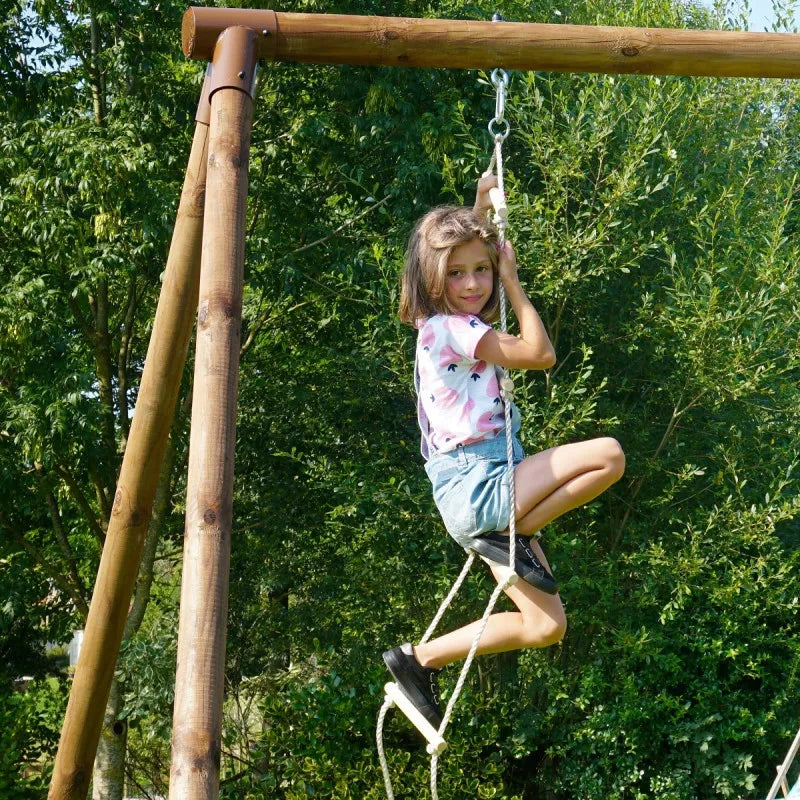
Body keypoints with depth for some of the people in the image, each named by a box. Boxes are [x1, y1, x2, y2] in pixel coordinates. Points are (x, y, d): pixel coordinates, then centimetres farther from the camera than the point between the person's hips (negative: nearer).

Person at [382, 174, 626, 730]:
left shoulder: (446, 323, 12)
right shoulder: (453, 329, -15)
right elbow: (541, 354, -12)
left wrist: (482, 207, 34)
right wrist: (513, 281, -4)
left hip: (478, 489, 9)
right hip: (476, 484, -9)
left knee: (545, 627, 11)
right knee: (607, 455, -20)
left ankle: (421, 660, 13)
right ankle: (514, 536, -9)